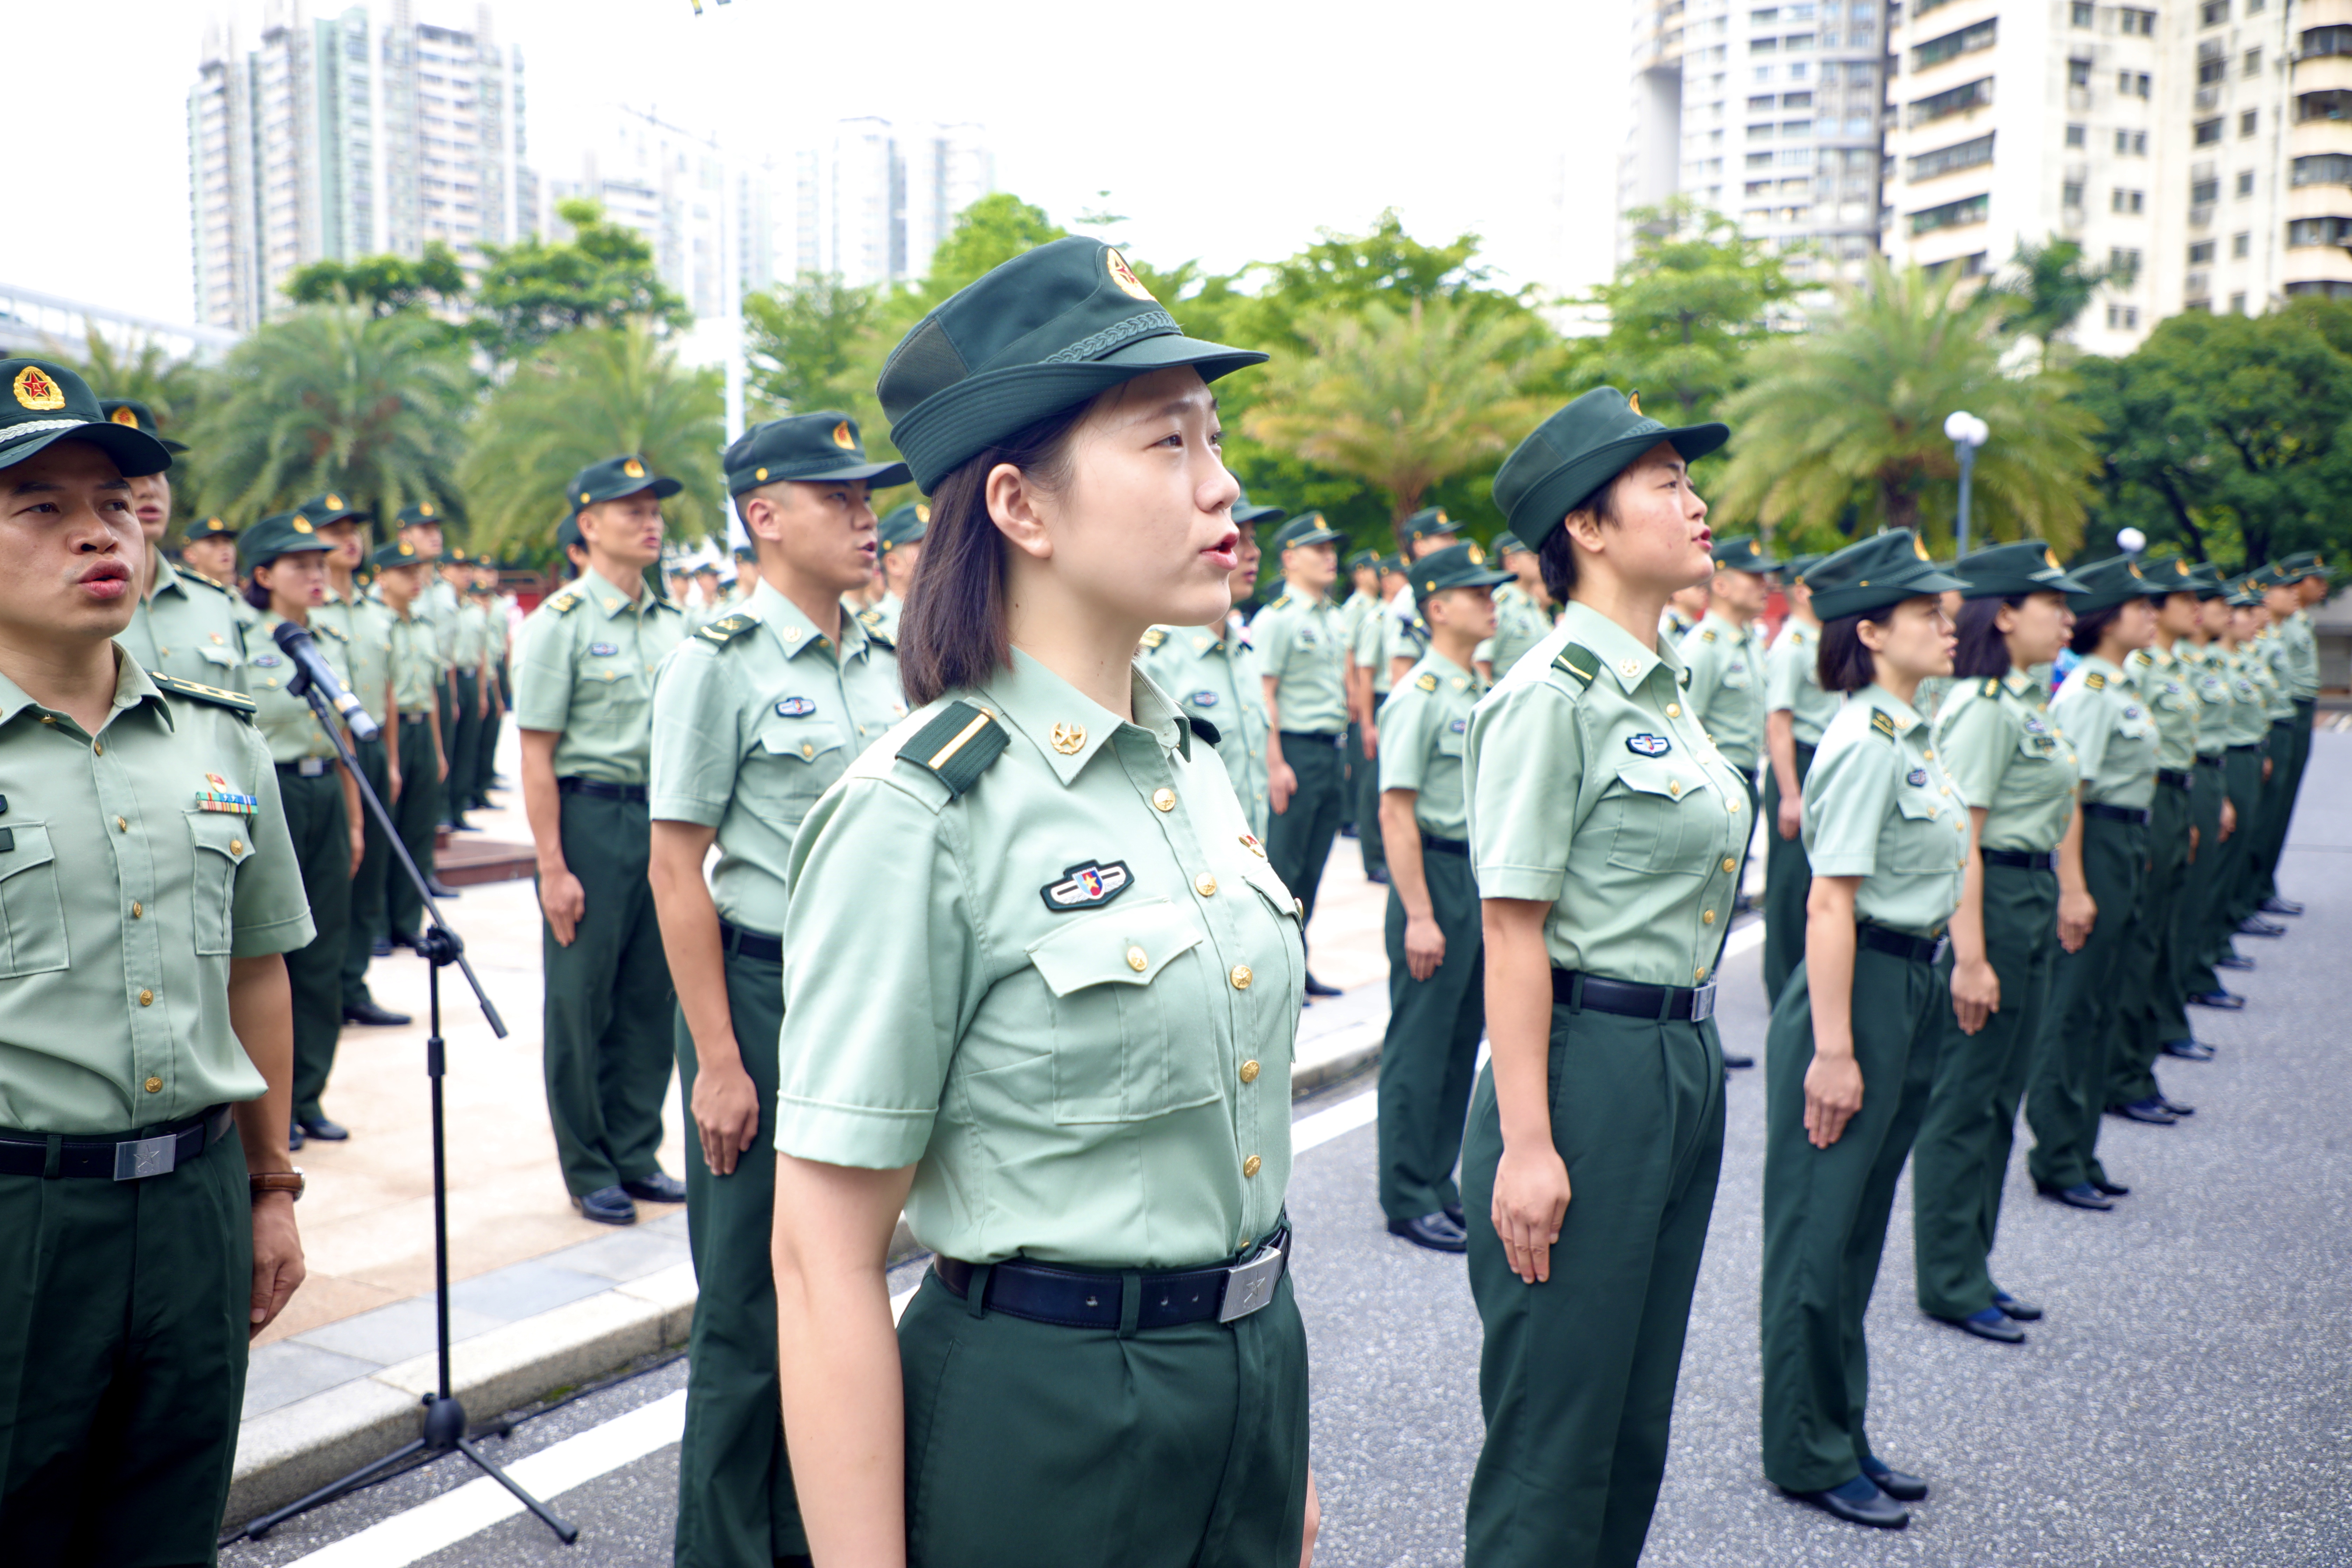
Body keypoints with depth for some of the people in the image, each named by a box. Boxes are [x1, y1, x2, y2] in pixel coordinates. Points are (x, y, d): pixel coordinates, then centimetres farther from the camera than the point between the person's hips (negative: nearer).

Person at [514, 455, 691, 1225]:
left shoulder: (672, 624, 10)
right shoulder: (560, 622, -7)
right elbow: (536, 755, -10)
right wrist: (553, 867, -14)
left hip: (662, 818, 5)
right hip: (591, 820, -5)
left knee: (652, 996, 10)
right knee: (581, 1002, 5)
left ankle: (636, 1153, 25)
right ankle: (589, 1169, 19)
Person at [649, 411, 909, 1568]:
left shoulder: (882, 666, 8)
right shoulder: (717, 666, -10)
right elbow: (676, 871, -12)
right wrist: (716, 1059, -15)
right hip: (765, 993, -6)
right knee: (752, 1308, 5)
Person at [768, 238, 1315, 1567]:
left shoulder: (1196, 761, 2)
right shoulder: (921, 818, -20)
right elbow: (827, 1264, -17)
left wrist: (1287, 1452, 15)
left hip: (1256, 1375, 7)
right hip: (1042, 1426, -6)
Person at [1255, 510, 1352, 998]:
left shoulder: (1333, 618, 15)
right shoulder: (1276, 618, -10)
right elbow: (1264, 695, -14)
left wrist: (1340, 745, 17)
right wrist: (1276, 765, -18)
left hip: (1330, 752, 8)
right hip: (1296, 751, -8)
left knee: (1312, 866, 11)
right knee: (1284, 866, -3)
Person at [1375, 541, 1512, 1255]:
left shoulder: (1480, 693, 13)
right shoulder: (1418, 698, -12)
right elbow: (1396, 813, -16)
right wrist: (1419, 915, -19)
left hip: (1483, 877, 8)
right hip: (1437, 874, -8)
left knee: (1463, 1040, 13)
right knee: (1420, 1045, 0)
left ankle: (1439, 1183, 24)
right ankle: (1408, 1199, 10)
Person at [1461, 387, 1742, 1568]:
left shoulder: (1661, 686, 12)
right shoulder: (1554, 696, -15)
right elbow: (1514, 930, -18)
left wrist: (1687, 1061, 18)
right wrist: (1525, 1144, -20)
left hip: (1683, 1065, 9)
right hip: (1590, 1064, -9)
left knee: (1636, 1421, 19)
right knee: (1555, 1435, 4)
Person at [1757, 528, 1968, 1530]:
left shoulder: (1911, 736, 11)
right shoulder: (1864, 744, -17)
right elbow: (1829, 903, -21)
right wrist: (1833, 1049, -22)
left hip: (1910, 992, 10)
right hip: (1860, 991, -10)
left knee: (1859, 1229, 17)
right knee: (1822, 1232, 3)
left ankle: (1844, 1440, 31)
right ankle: (1809, 1457, 17)